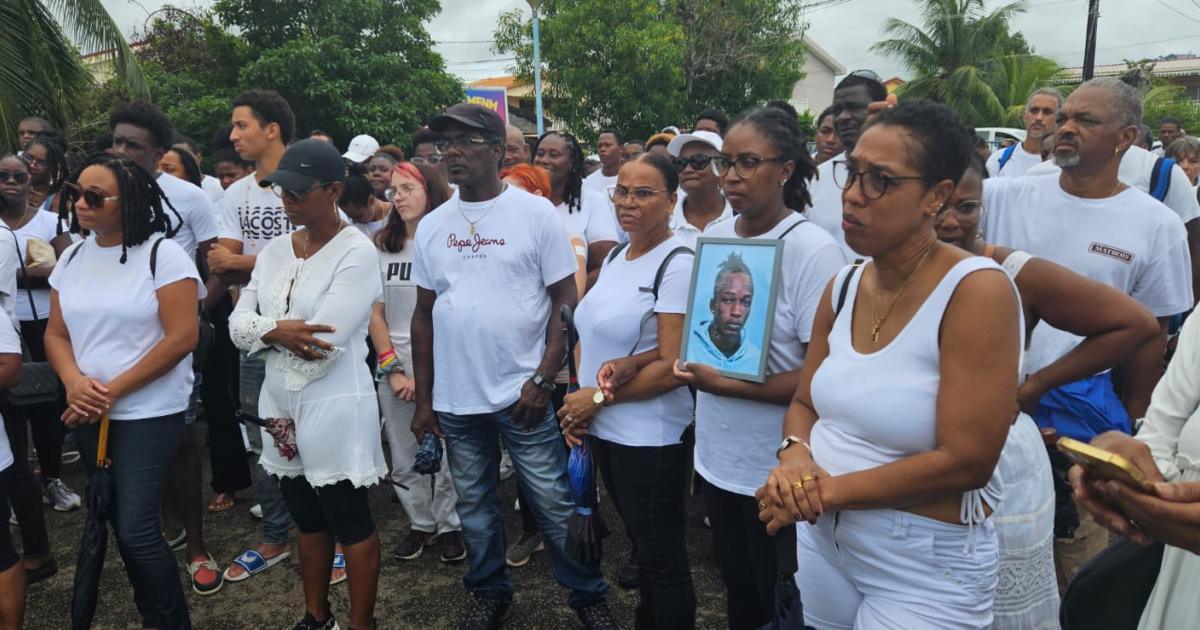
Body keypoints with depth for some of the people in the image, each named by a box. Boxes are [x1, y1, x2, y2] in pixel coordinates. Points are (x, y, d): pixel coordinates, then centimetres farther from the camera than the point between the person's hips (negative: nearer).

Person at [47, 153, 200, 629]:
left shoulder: (162, 254, -11)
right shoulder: (72, 258, 8)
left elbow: (182, 337, -16)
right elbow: (56, 334, 11)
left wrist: (113, 391, -13)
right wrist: (74, 381, -10)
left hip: (149, 413, -6)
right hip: (88, 415, 6)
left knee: (137, 529, -9)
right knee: (118, 524, 13)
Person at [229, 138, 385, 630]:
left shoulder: (356, 252, -15)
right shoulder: (275, 249, 7)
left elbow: (324, 346, -21)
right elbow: (237, 322, 1)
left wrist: (265, 334, -6)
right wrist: (276, 329, -19)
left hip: (334, 407, -7)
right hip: (281, 405, 7)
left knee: (351, 523, 7)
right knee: (308, 519, 20)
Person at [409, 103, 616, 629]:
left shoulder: (536, 213, -5)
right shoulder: (431, 225, 6)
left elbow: (565, 301, -5)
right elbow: (424, 315, 10)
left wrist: (542, 379, -13)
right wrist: (423, 398, 8)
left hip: (522, 393, -4)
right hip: (454, 399, 4)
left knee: (555, 503, 5)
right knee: (474, 504, 16)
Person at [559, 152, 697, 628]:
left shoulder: (678, 264, -16)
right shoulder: (615, 257, 9)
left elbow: (671, 367, -20)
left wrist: (599, 397, -13)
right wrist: (578, 402, 0)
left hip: (651, 437, -8)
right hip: (603, 430, 8)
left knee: (663, 557, 8)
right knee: (642, 545, 22)